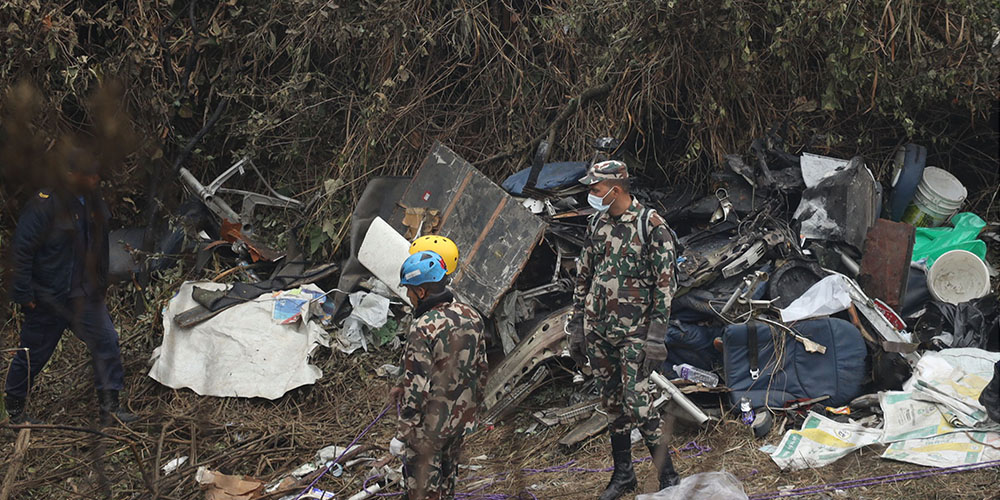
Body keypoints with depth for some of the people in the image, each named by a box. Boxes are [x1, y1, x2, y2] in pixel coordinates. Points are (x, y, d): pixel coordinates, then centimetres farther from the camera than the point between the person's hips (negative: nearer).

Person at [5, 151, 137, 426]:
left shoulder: (95, 204, 6)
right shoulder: (45, 204, -18)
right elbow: (22, 249, -16)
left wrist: (101, 285, 19)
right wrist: (24, 294, -16)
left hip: (85, 295, 7)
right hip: (47, 297, -7)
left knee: (106, 341, 0)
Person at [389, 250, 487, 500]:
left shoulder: (423, 329, -25)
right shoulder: (472, 317, -2)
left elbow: (416, 388, -24)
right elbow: (480, 369, 8)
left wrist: (401, 435, -16)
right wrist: (472, 408, 21)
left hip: (427, 425, -7)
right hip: (460, 420, 7)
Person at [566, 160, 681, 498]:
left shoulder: (651, 227, -11)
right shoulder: (597, 224, 9)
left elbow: (665, 285, -11)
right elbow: (584, 277, 17)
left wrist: (656, 337, -16)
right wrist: (576, 328, 14)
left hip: (634, 330, -6)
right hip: (597, 329, 6)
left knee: (638, 402, -12)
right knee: (612, 403, 11)